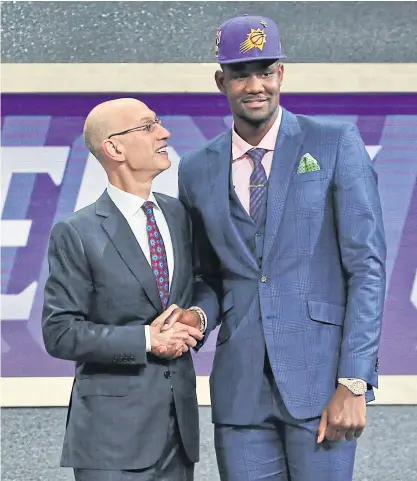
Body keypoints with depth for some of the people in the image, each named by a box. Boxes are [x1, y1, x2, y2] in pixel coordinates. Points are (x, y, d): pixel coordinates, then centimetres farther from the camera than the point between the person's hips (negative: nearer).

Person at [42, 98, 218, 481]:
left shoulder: (181, 215, 8)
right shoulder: (76, 234, -8)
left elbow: (209, 284, 17)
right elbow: (59, 333, -10)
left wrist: (198, 315, -6)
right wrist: (145, 340, -16)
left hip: (181, 420, 5)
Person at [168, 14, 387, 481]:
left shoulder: (336, 144, -1)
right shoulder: (197, 169, 11)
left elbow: (367, 265, -6)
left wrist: (354, 383, -12)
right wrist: (194, 320, -3)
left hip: (320, 377, -3)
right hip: (240, 385, 4)